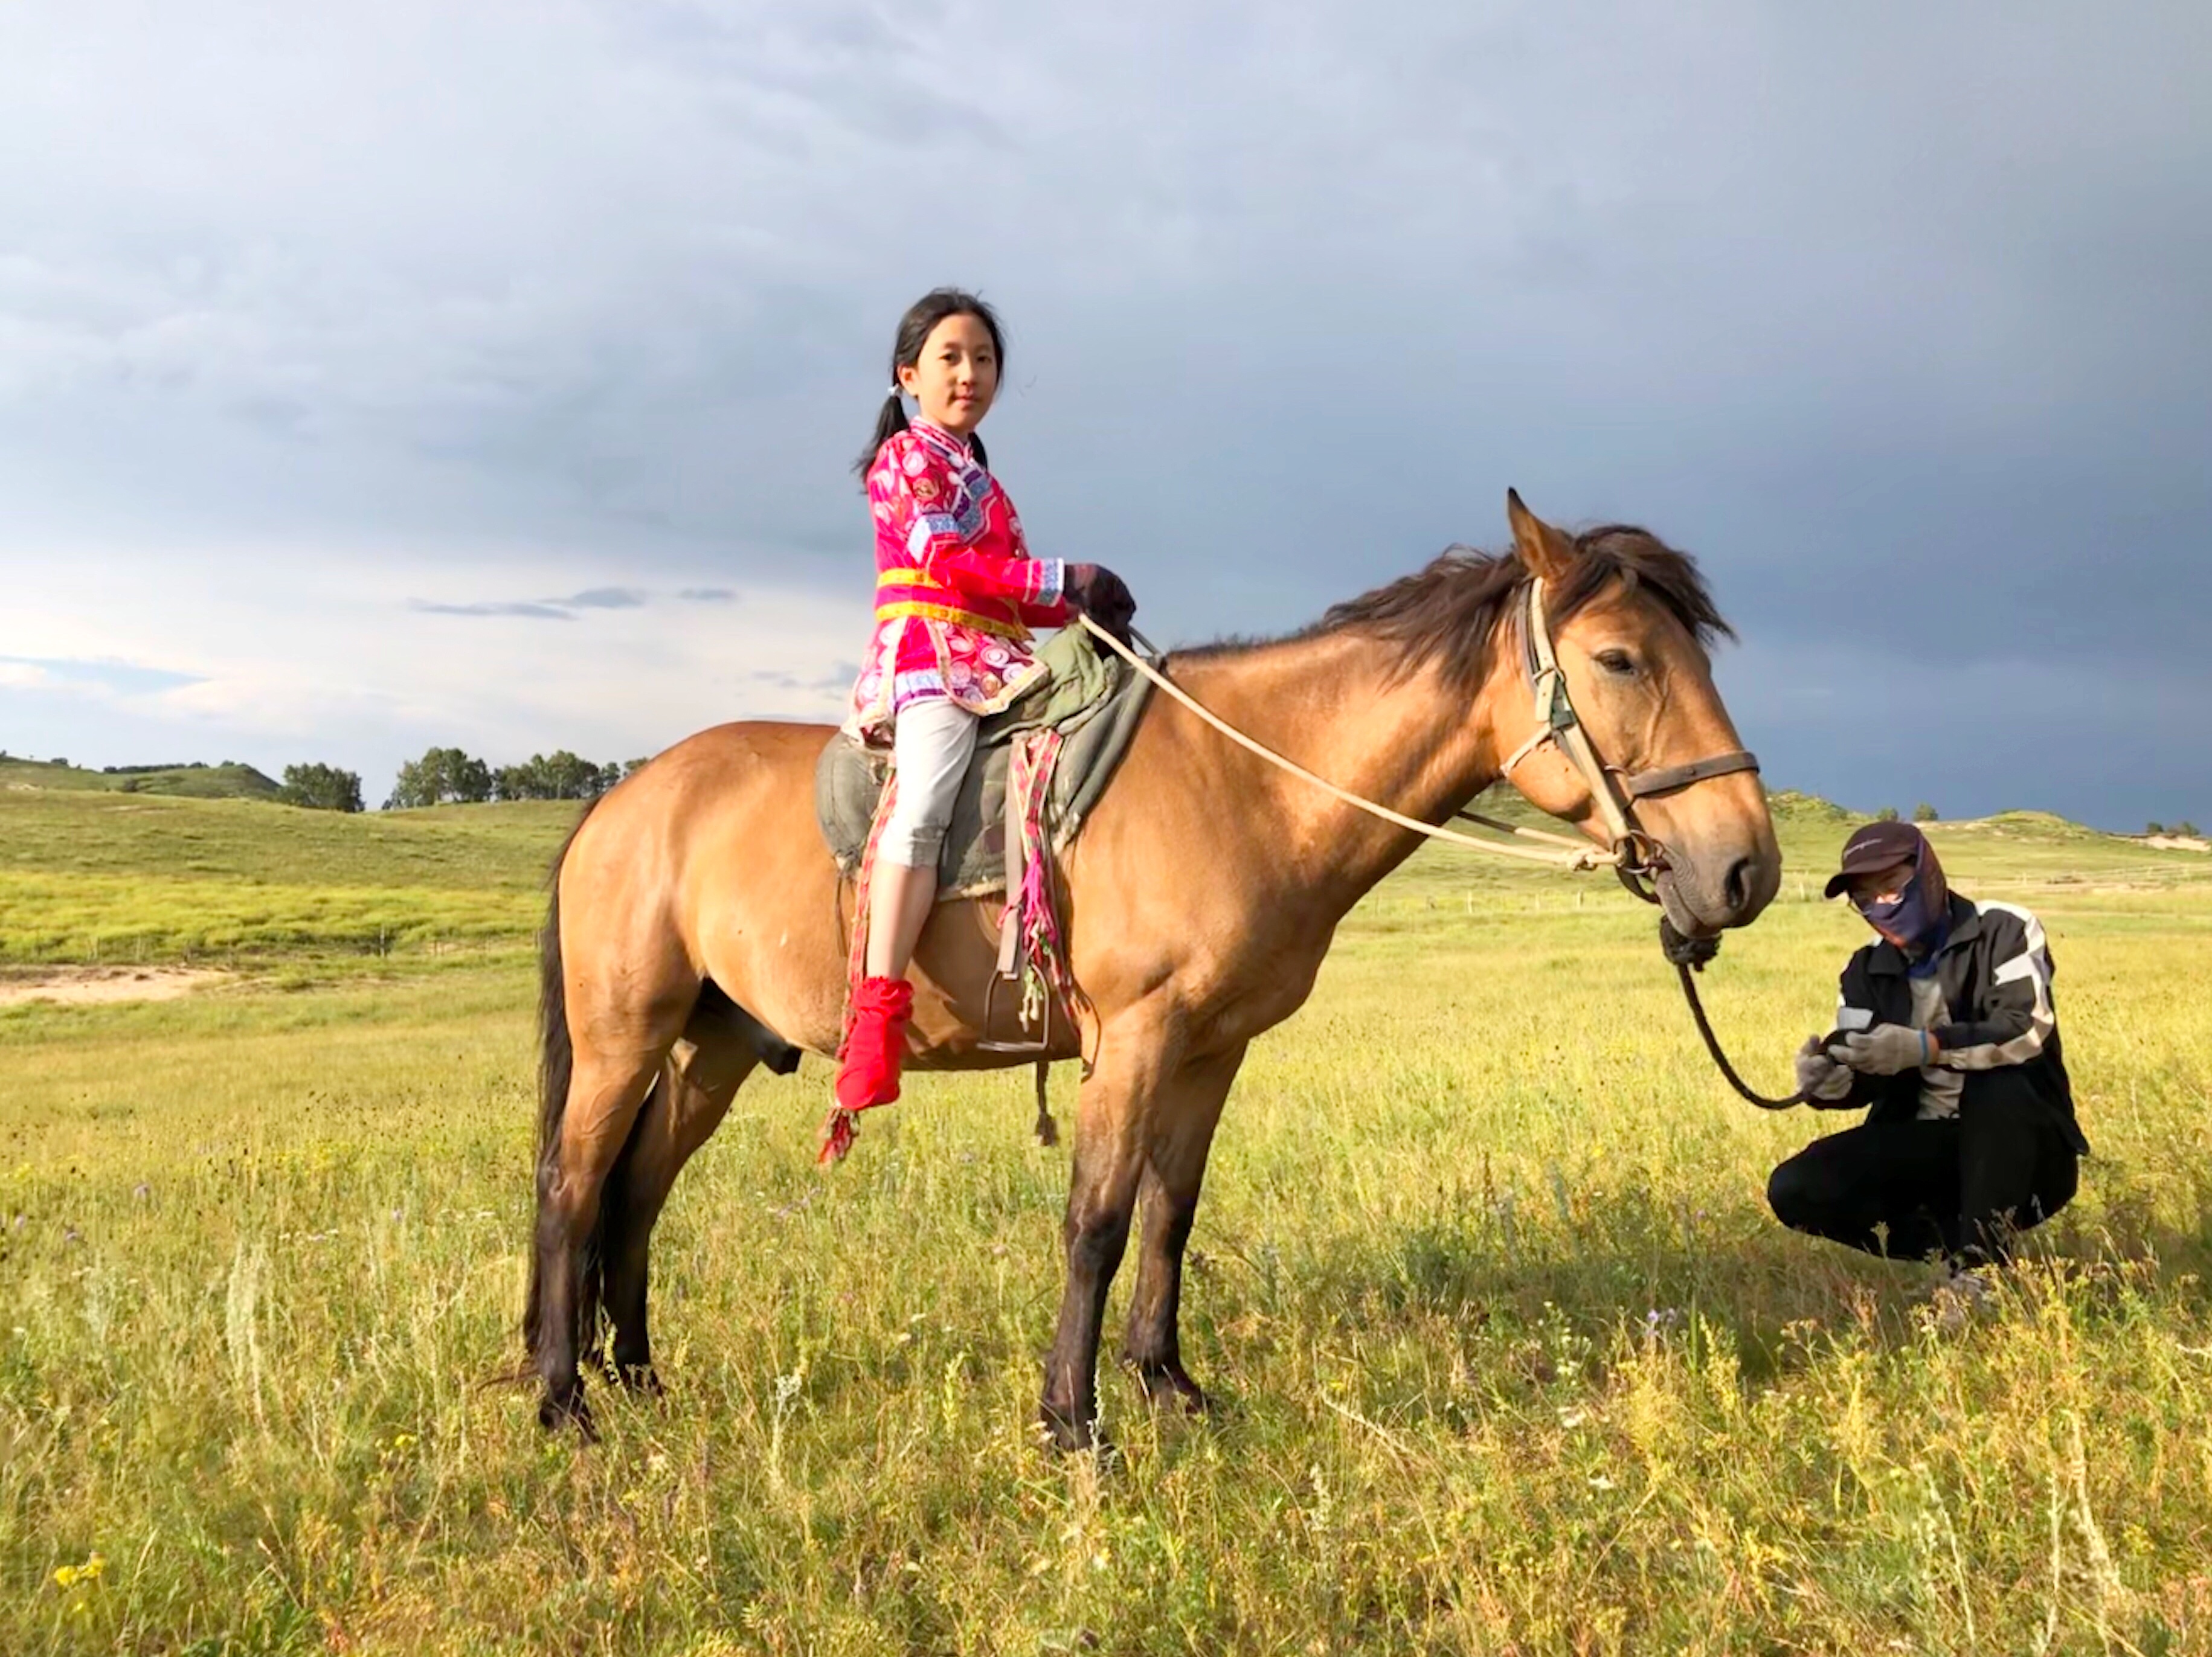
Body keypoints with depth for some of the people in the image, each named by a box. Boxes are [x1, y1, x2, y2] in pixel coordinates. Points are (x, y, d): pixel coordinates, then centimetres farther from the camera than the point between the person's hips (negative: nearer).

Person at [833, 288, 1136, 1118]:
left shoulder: (980, 477, 28)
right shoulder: (905, 457, 4)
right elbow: (947, 561, -10)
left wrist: (1082, 607, 4)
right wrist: (1065, 581, -10)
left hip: (992, 664, 9)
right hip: (926, 651, -9)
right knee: (924, 802, -30)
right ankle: (877, 1015, -40)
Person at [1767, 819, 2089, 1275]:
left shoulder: (2005, 930, -8)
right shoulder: (1867, 970, 6)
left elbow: (2027, 1030, -25)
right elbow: (1864, 1074, -5)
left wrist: (1925, 1048, -41)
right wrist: (1830, 1080, -30)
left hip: (2026, 1148, -4)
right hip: (1925, 1146, 4)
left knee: (1999, 1079, -37)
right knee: (1794, 1191, -16)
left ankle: (1981, 1261, -25)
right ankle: (1960, 1247, -9)